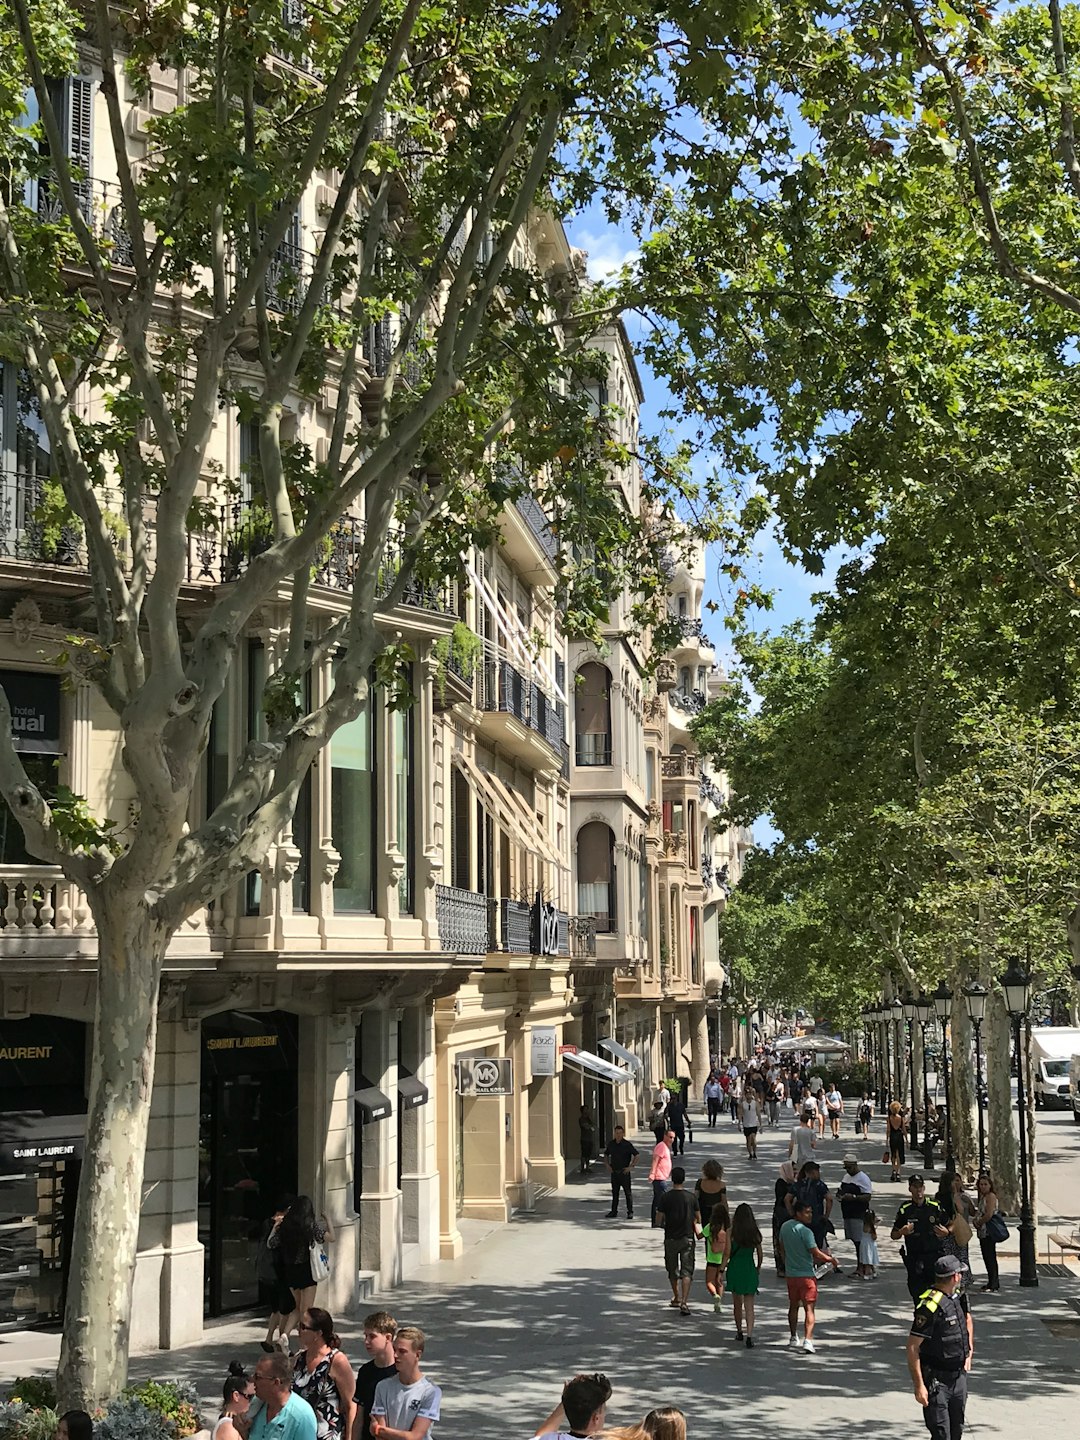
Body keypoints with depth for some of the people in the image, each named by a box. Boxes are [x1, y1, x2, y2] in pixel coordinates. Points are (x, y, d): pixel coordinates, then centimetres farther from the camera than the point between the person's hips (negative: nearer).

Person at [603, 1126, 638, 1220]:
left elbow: (636, 1155, -7)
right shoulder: (611, 1144, 4)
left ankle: (630, 1212, 8)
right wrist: (607, 1165, 7)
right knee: (614, 1192, 12)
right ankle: (614, 1211, 20)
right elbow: (606, 1155, 19)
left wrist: (631, 1167, -12)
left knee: (628, 1192, 1)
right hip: (614, 1172, 4)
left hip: (624, 1172, -4)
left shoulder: (627, 1144, -10)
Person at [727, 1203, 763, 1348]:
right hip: (750, 1269, 1)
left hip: (735, 1269, -1)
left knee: (737, 1303, 17)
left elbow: (727, 1253, -9)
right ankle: (749, 1335, -12)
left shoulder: (732, 1232, -10)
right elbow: (760, 1255, 5)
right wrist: (758, 1269, 22)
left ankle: (739, 1332, 30)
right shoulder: (755, 1233, -2)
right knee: (749, 1305, 1)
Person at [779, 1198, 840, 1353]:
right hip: (806, 1274, -7)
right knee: (809, 1309, -3)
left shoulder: (784, 1227, 3)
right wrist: (831, 1260, -3)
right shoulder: (805, 1231, -20)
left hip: (791, 1274, 7)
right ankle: (807, 1340, -15)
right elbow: (816, 1254, -19)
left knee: (793, 1306, 20)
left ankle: (793, 1339, 28)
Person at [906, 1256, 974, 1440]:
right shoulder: (930, 1306, -23)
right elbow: (912, 1347, -23)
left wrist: (969, 1352, 21)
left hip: (959, 1375, 8)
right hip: (936, 1379, -8)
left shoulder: (958, 1296, 5)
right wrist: (919, 1386, -24)